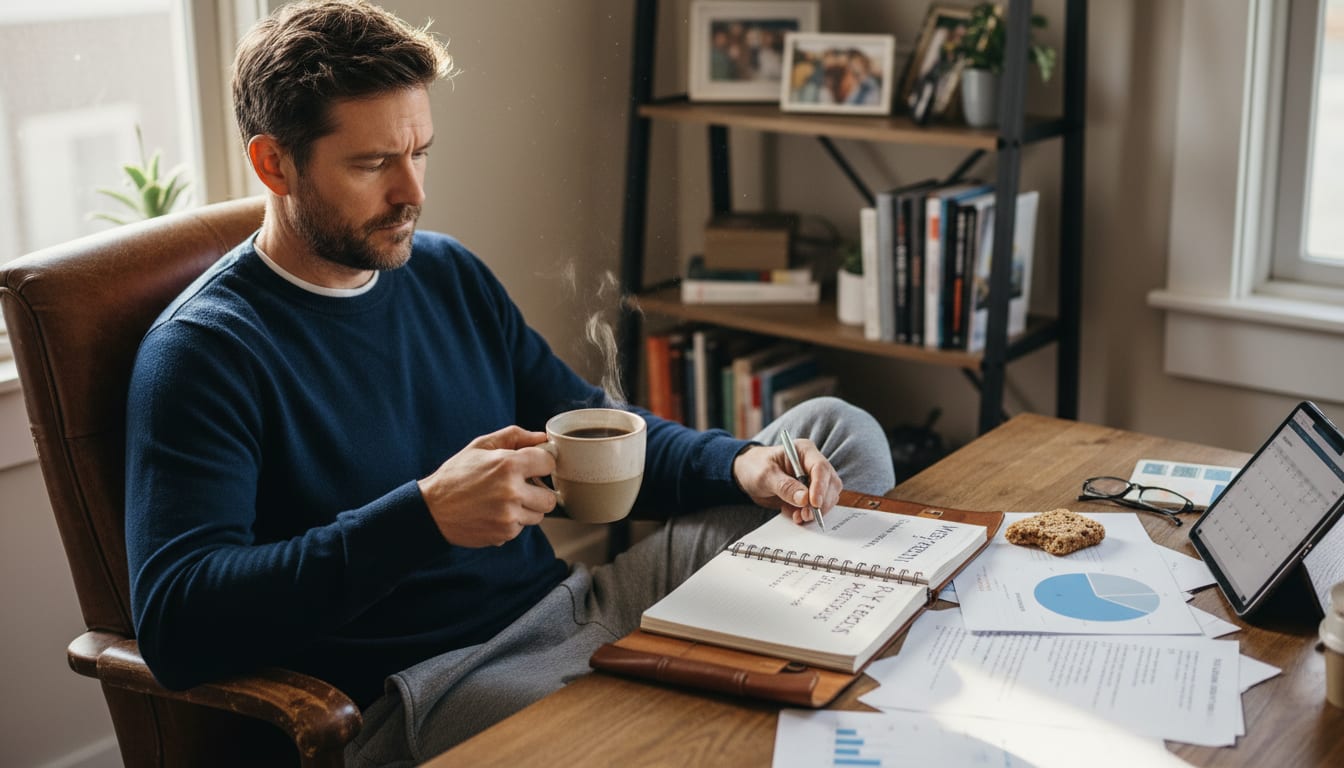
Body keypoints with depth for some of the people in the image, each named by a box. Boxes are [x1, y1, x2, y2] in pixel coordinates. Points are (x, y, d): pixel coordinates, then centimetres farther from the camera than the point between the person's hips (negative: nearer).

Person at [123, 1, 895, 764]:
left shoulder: (449, 273, 12)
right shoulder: (203, 351, -11)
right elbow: (173, 627, -22)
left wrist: (739, 464, 0)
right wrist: (425, 516, -32)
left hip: (566, 605, 8)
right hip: (419, 684, -8)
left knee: (840, 432, 9)